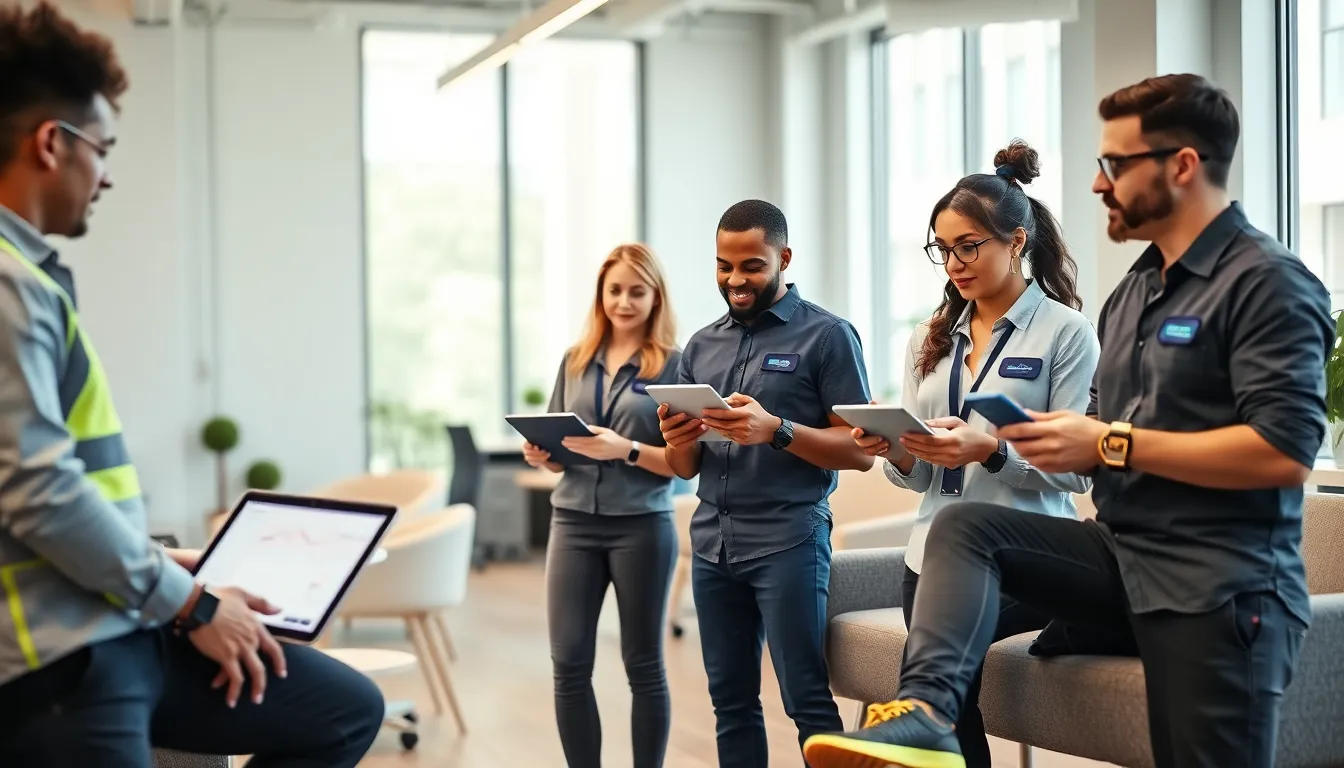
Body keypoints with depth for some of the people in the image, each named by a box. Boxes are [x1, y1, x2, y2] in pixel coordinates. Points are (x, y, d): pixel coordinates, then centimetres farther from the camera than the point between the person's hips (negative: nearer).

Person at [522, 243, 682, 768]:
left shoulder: (673, 364, -2)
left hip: (642, 526, -4)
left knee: (643, 664, 6)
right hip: (574, 522, 4)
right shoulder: (575, 361, 11)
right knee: (568, 663, 1)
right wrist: (540, 454, -5)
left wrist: (624, 450, -21)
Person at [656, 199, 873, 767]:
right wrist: (678, 441, -8)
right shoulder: (701, 346, 14)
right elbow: (685, 469, 15)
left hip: (788, 541, -5)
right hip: (711, 543, 5)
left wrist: (776, 430, -21)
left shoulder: (827, 336, -2)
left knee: (807, 702, -6)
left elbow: (859, 451, -7)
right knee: (730, 700, 8)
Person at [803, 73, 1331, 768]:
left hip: (1219, 585, -8)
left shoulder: (1268, 282, -11)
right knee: (965, 527, -10)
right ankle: (925, 711, -31)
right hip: (1121, 557, 8)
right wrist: (1059, 441, -6)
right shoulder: (1131, 293, 16)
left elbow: (1283, 451, -22)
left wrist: (1111, 444, -19)